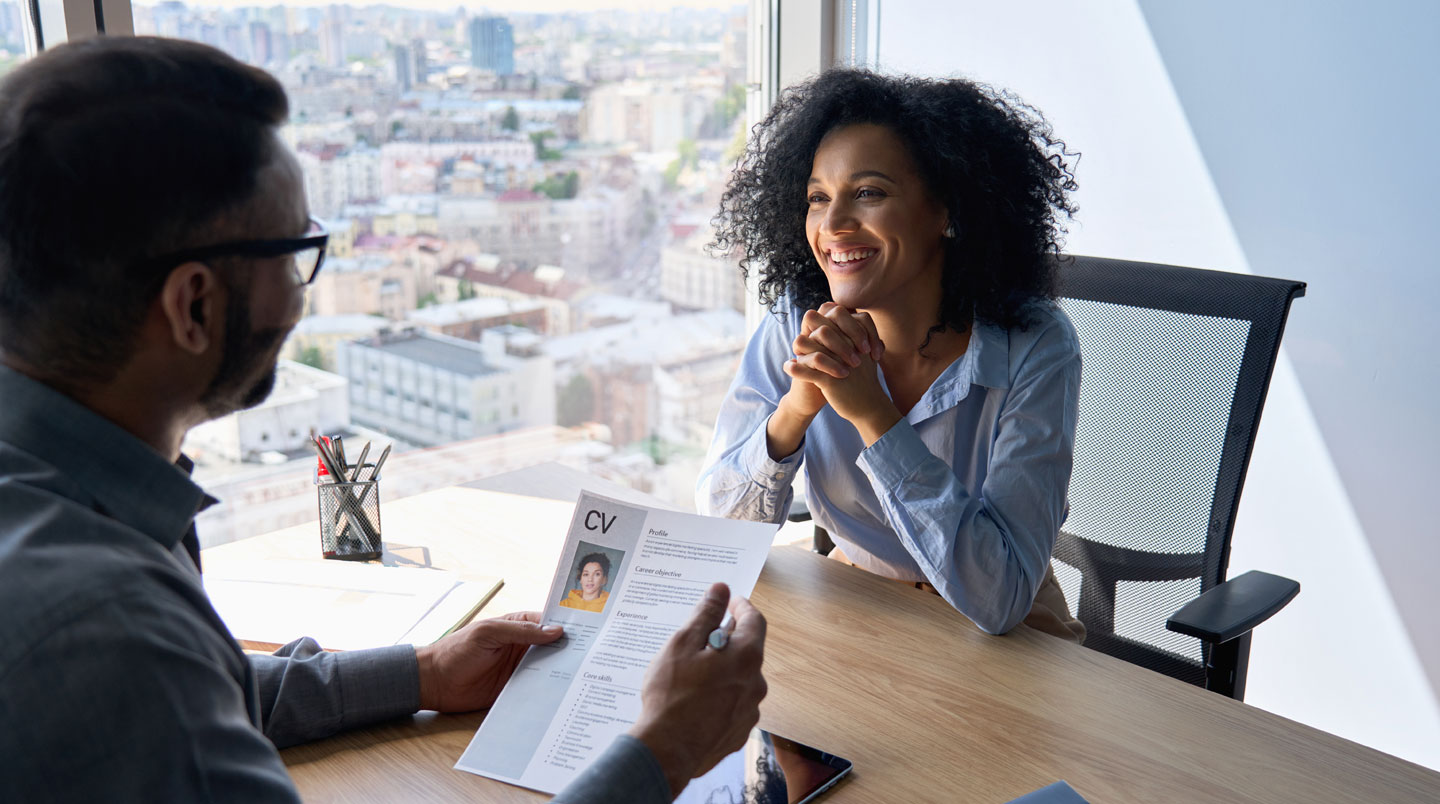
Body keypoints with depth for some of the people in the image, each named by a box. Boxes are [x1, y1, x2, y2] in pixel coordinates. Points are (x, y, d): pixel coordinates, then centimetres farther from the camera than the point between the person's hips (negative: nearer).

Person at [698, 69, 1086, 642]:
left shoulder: (1033, 351, -21)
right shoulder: (795, 327, -11)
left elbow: (998, 599, -28)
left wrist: (872, 412, -33)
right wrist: (798, 406, -28)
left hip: (1007, 642, -2)